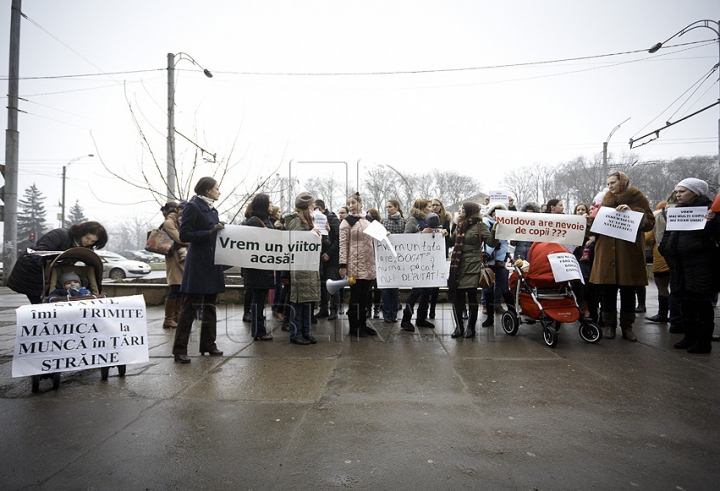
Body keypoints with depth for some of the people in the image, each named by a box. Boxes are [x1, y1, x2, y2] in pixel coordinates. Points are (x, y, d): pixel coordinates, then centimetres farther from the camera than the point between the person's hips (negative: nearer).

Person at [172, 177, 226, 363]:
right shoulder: (193, 207, -7)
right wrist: (210, 232, -18)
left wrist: (219, 229, 5)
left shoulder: (212, 209, 17)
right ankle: (180, 349, 3)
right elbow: (184, 235, -14)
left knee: (210, 306, 12)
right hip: (197, 265, -8)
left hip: (212, 264, 8)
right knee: (190, 307, -5)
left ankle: (208, 344, 22)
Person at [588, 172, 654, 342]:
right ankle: (609, 325, 13)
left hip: (630, 253, -3)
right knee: (607, 289, 2)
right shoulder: (606, 200, 15)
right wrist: (591, 222, -1)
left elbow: (649, 223, -4)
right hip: (606, 253, 3)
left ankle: (627, 326, 15)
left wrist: (631, 212, -17)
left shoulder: (638, 198, 3)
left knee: (628, 290, 5)